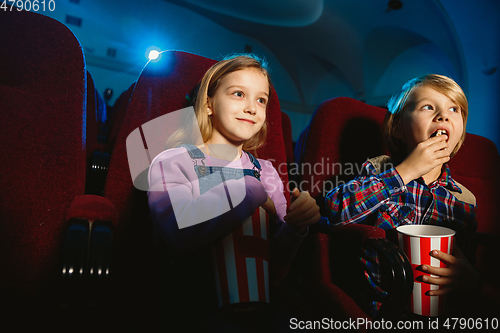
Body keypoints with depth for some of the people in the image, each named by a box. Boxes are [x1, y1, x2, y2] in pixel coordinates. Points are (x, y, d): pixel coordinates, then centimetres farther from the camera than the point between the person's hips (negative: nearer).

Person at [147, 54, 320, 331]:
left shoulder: (265, 171, 9)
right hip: (188, 307, -4)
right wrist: (253, 192, -18)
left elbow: (275, 257, 6)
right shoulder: (171, 162, -6)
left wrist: (295, 228, -14)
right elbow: (180, 228, -27)